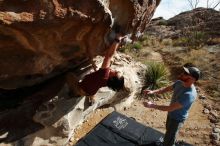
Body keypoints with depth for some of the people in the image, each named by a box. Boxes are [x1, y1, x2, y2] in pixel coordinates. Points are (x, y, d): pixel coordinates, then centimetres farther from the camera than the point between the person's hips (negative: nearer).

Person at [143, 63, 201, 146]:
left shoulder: (189, 95, -39)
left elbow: (170, 108, -37)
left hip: (177, 119, -8)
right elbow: (166, 89, 0)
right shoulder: (179, 82, -14)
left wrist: (152, 105, -32)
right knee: (168, 129, 35)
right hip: (171, 114, 8)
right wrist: (153, 92, -16)